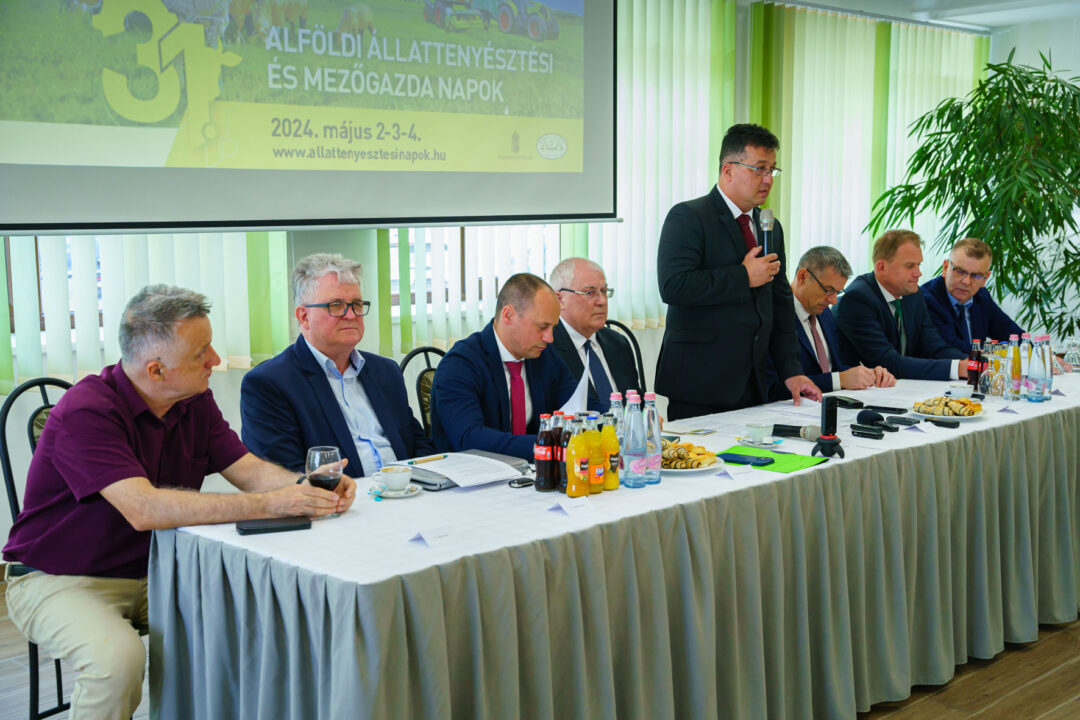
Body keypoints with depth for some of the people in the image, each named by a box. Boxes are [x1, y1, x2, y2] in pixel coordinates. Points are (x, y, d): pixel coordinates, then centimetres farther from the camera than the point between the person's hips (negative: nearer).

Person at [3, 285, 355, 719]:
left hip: (151, 570, 6)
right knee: (117, 656, -34)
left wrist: (308, 487, -26)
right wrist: (268, 505, -39)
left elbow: (249, 470, -3)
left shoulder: (195, 402, 1)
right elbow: (144, 509, -35)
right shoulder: (86, 412, -23)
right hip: (60, 580, -6)